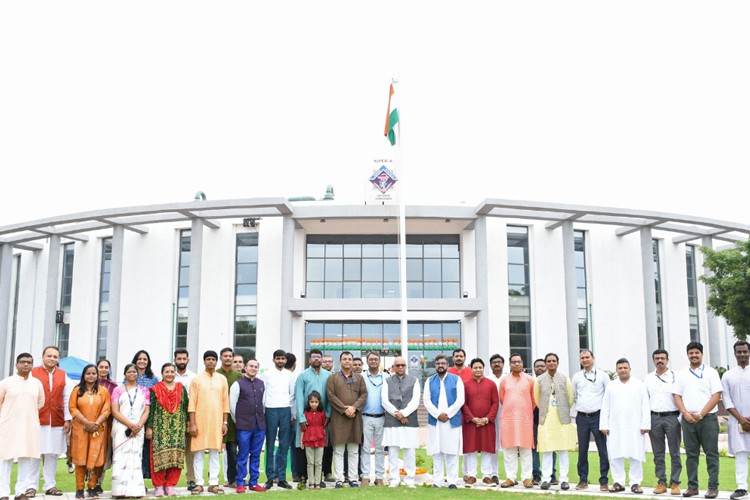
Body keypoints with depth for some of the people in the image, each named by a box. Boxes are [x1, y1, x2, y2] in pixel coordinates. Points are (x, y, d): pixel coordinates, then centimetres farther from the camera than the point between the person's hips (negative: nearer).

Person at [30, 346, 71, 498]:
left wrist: (67, 419, 5)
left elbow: (66, 398, 10)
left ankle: (50, 485, 12)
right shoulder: (33, 373, 1)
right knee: (34, 454, -1)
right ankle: (32, 486, 7)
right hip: (37, 420, -3)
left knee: (52, 454, 6)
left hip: (57, 421, 3)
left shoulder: (63, 375, 10)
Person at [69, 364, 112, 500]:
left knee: (94, 458, 0)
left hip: (97, 430, 0)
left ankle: (92, 488, 7)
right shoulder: (77, 390, 5)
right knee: (80, 458, 0)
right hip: (80, 429, 0)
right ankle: (79, 488, 6)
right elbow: (73, 408, -3)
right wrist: (87, 422, -13)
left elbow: (106, 410, 2)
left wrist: (96, 423, -13)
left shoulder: (103, 391, 7)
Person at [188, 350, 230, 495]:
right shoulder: (197, 379, 2)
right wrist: (192, 423, -8)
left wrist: (225, 422, 5)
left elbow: (225, 402, 10)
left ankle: (213, 483, 10)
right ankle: (199, 483, 7)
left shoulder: (222, 379, 9)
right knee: (198, 452, 0)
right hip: (200, 421, -2)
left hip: (217, 421, 2)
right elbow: (192, 403, -1)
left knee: (215, 452, 5)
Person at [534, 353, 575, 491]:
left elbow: (570, 398, 9)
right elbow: (537, 399, 13)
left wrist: (564, 411, 12)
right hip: (546, 419, 0)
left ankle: (563, 479, 9)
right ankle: (546, 479, 4)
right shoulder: (539, 380, 3)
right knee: (546, 451, -1)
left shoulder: (564, 379, 3)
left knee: (563, 451, 3)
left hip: (562, 419, 0)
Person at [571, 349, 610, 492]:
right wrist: (578, 409, 12)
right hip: (582, 417, 3)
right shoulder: (576, 377, 9)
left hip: (598, 416, -3)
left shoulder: (603, 375, 1)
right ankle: (583, 480, 13)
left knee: (603, 450, -2)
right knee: (582, 450, 6)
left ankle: (603, 481, 5)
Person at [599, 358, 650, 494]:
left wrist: (645, 424, -7)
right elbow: (605, 407, 9)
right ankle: (619, 482, 8)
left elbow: (645, 406, 0)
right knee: (616, 455, 1)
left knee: (636, 456, -1)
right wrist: (604, 425, 2)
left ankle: (635, 483, 5)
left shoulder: (639, 385, 5)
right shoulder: (610, 386, 11)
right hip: (615, 427, 2)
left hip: (635, 427, -2)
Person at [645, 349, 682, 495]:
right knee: (658, 454, 6)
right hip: (654, 418, 3)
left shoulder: (675, 377, 2)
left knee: (675, 453, 1)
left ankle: (675, 483, 8)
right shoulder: (648, 379, 11)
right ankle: (661, 482, 13)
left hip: (672, 417, -3)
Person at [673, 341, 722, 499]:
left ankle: (713, 487, 4)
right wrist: (685, 413, -6)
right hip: (688, 419, 3)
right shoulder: (681, 374, 12)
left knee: (711, 454, -1)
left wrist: (701, 414, -11)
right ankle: (692, 486, 12)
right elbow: (677, 396, 9)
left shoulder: (711, 372, 2)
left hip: (707, 418, -3)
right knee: (691, 454, 6)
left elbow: (716, 395, -5)